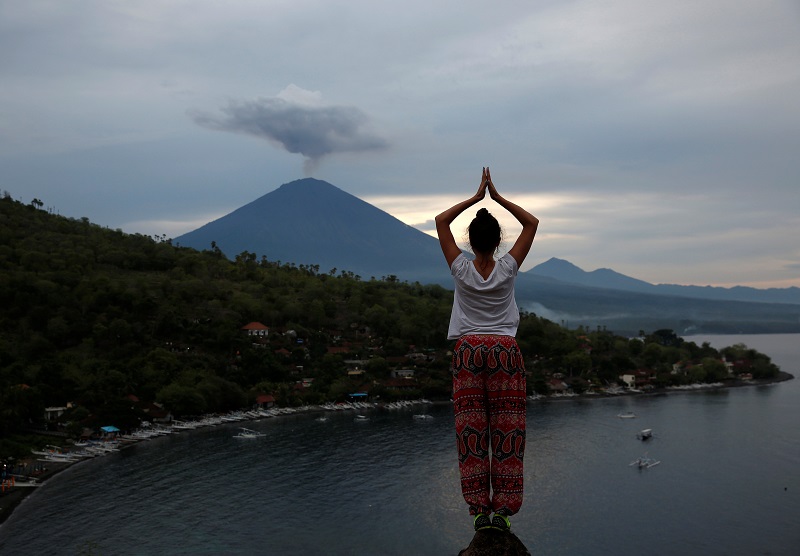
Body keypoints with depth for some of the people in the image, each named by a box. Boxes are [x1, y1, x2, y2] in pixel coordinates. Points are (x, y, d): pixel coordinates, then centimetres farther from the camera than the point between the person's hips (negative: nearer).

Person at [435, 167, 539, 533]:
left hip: (468, 351, 0)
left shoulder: (461, 269, -4)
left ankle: (479, 509, 3)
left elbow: (441, 221, 6)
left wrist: (475, 198, 5)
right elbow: (532, 223, 6)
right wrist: (497, 197, 2)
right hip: (505, 351, 0)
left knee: (471, 431, 3)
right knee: (507, 431, 3)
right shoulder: (508, 269, -4)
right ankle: (502, 509, 2)